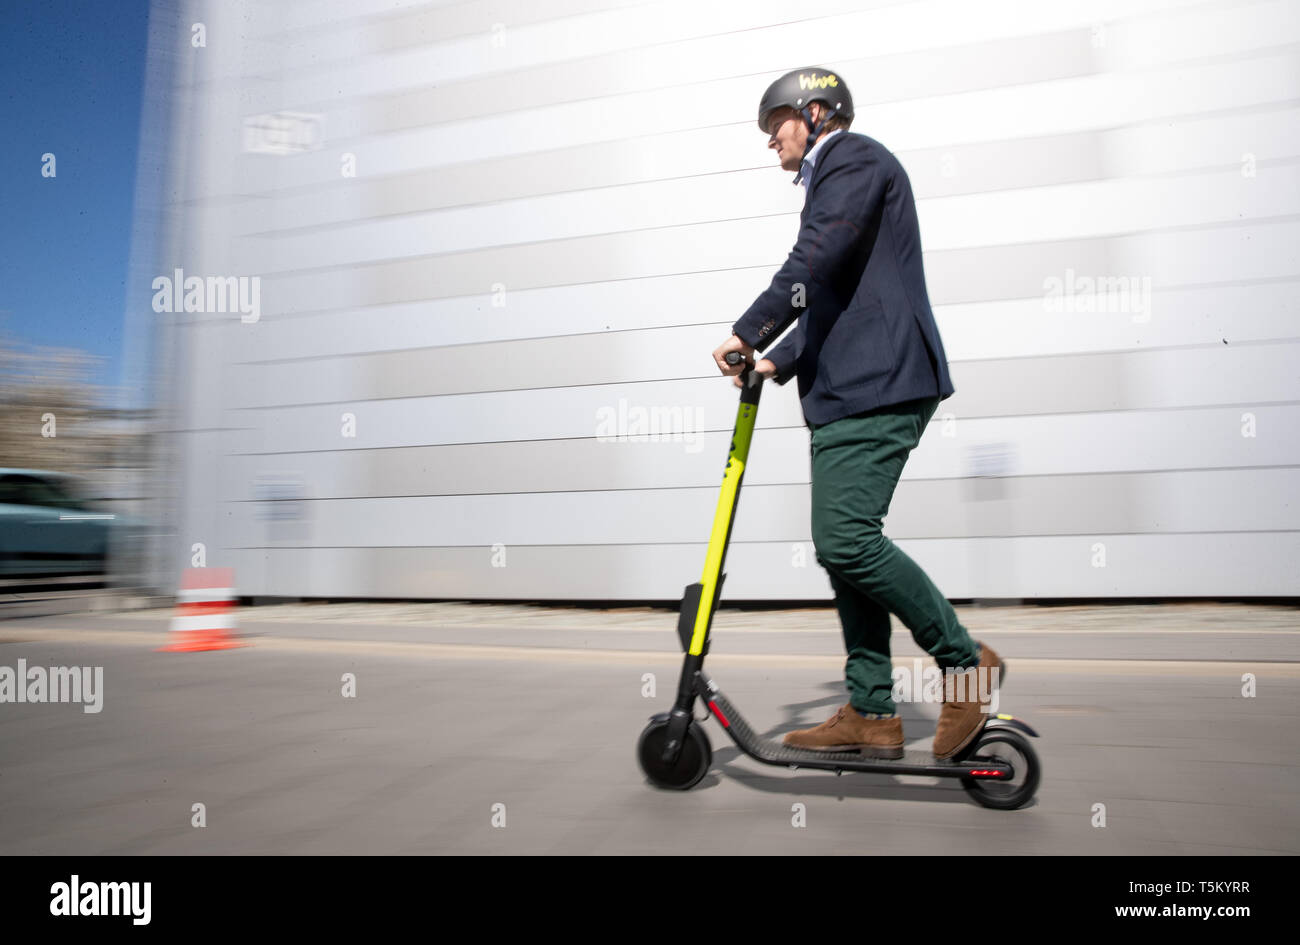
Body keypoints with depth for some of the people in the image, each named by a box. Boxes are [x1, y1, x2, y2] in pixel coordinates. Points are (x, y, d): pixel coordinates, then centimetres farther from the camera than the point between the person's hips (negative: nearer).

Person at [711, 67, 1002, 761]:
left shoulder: (855, 159, 1)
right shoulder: (832, 182, 32)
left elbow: (816, 260, -16)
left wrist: (749, 331, -14)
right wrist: (779, 363, 18)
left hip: (877, 386, -10)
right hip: (847, 391, 10)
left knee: (846, 540, -18)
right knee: (844, 547, 6)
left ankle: (964, 661, -1)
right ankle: (871, 713, 11)